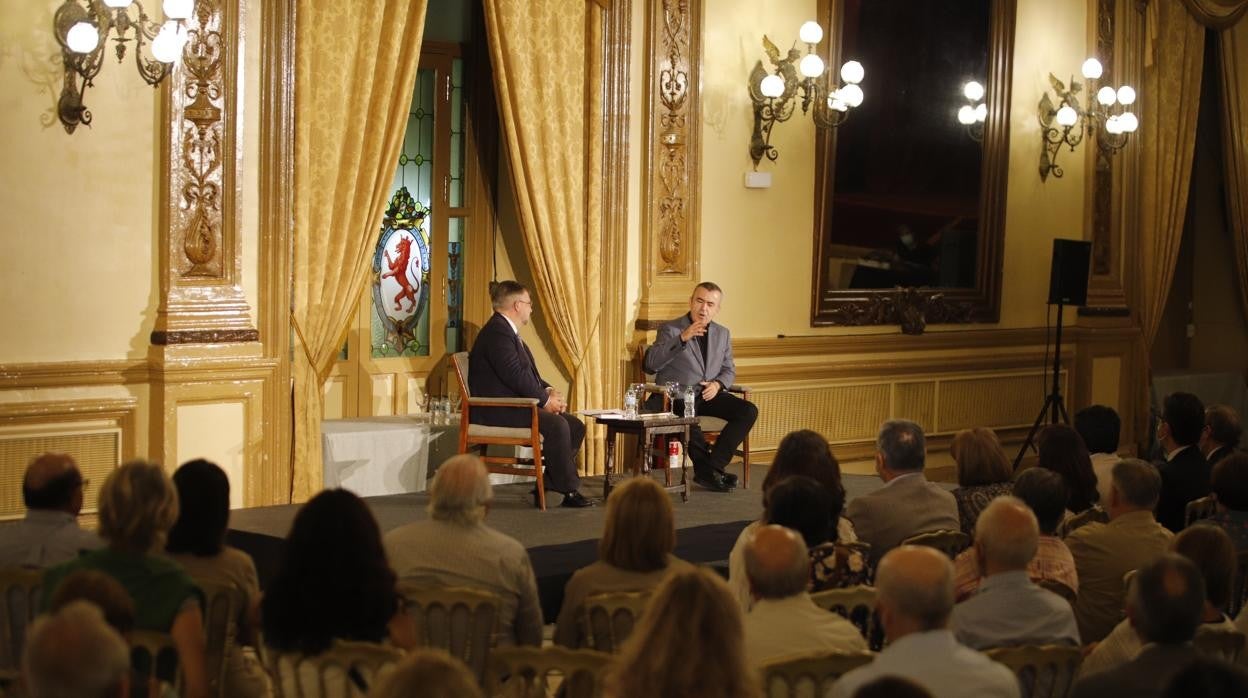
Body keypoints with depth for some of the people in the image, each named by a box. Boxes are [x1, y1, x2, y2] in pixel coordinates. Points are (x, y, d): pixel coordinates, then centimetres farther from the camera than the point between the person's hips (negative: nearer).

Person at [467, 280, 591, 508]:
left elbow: (529, 374, 22)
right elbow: (515, 375, -24)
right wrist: (545, 399, -15)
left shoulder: (507, 332, 20)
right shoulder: (497, 332, -15)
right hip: (496, 411, -11)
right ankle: (568, 490, -19)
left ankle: (547, 486, -1)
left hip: (516, 405, 11)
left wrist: (549, 391, 3)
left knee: (575, 426, 0)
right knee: (556, 425, -29)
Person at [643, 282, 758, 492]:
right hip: (676, 396, -5)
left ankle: (713, 466, -19)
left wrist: (717, 384, -4)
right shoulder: (670, 329, 0)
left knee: (748, 411, -18)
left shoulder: (722, 334, 16)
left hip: (708, 395, 5)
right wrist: (682, 338, -22)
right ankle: (707, 470, -22)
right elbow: (650, 365, -13)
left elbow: (729, 370, 22)